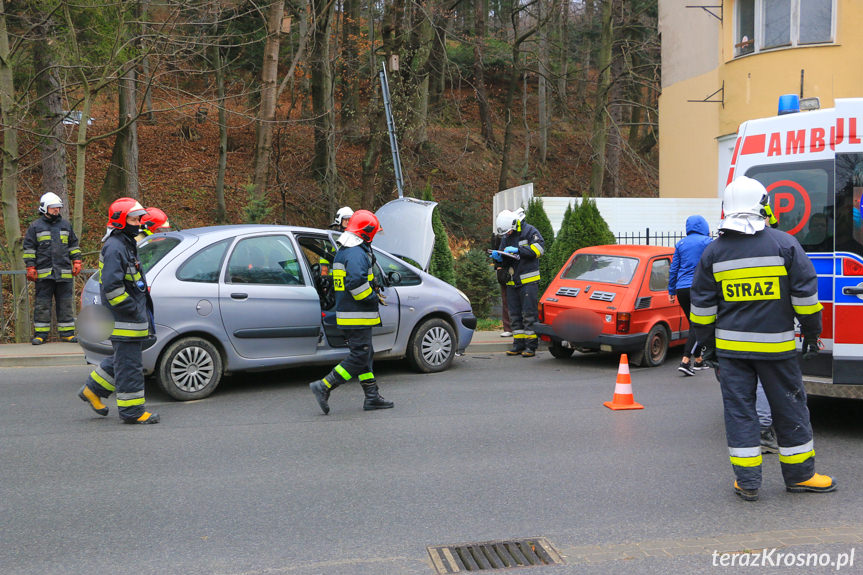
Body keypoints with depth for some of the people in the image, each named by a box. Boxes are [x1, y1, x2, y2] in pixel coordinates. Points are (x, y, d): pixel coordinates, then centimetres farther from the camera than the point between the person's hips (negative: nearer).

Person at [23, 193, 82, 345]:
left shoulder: (66, 225, 14)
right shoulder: (35, 226, 4)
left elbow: (73, 245, 20)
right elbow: (29, 248, 4)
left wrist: (76, 262, 9)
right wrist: (30, 268, -3)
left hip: (64, 273, 3)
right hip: (43, 273, -2)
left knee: (66, 303, 4)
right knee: (42, 304, 1)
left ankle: (67, 332, 11)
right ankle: (40, 334, 8)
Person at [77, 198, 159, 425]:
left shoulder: (126, 244, 18)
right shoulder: (114, 248, -16)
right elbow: (111, 286, -24)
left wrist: (141, 309, 23)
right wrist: (132, 309, -19)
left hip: (131, 318, 10)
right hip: (123, 320, -10)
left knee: (123, 358, 19)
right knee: (129, 364, -4)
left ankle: (93, 391, 31)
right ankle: (132, 410, 3)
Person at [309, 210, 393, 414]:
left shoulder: (344, 252, 17)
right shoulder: (357, 253, -17)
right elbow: (356, 282, -27)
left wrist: (373, 288, 15)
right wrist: (374, 298, -13)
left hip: (347, 313, 11)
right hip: (357, 316, -11)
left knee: (364, 355, 14)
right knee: (359, 357, -8)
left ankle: (372, 397, 19)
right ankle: (324, 387, -8)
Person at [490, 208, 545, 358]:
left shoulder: (529, 231, -5)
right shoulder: (506, 237, 16)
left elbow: (539, 248, -18)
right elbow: (504, 260, 22)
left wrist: (517, 250, -22)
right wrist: (497, 256, -2)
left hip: (528, 280, -7)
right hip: (512, 282, 7)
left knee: (529, 314, -6)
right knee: (515, 314, 7)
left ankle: (531, 345, -3)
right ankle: (518, 343, 13)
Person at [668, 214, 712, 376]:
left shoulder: (680, 244, 12)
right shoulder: (706, 242, -2)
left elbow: (673, 269, 12)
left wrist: (672, 290, 17)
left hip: (682, 289, 5)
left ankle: (698, 361, 23)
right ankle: (685, 361, -17)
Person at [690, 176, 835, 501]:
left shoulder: (713, 252, 2)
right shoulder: (784, 244, -4)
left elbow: (702, 306, 5)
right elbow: (805, 294, -1)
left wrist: (708, 344, 14)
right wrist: (811, 332, 11)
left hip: (731, 346, 2)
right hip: (775, 345, -1)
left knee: (739, 411, 6)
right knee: (789, 409, 11)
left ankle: (747, 482, 8)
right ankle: (799, 475, 23)